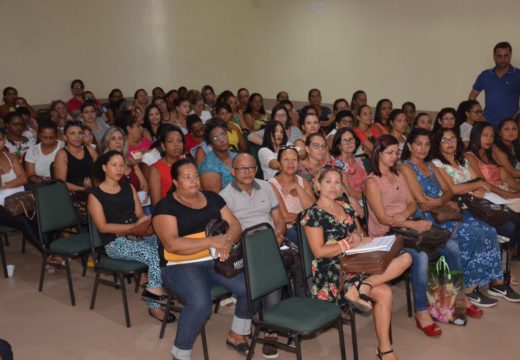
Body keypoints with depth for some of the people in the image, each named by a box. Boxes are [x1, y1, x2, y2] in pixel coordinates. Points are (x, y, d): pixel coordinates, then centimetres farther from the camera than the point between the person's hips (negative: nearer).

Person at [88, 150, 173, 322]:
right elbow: (103, 227, -8)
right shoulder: (95, 195, -1)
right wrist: (133, 226, -14)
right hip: (115, 243, -5)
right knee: (154, 255, -29)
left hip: (138, 235, 5)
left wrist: (145, 221, -12)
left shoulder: (129, 187, 15)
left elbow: (140, 214, 13)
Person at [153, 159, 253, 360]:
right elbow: (172, 244, -17)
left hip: (217, 260, 5)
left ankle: (236, 335, 9)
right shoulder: (166, 206, -5)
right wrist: (211, 241, -24)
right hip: (181, 266, -5)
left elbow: (235, 225, 8)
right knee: (200, 303, -33)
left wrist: (228, 241, -16)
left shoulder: (212, 198, 12)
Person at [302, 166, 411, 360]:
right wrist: (351, 243, -14)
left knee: (405, 258, -16)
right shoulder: (313, 214, -6)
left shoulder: (346, 207, 16)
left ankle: (363, 287, -29)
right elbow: (319, 251, -14)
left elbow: (361, 234, 22)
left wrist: (359, 236, -4)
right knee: (384, 292, -28)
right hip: (333, 273, -8)